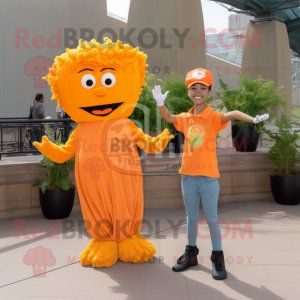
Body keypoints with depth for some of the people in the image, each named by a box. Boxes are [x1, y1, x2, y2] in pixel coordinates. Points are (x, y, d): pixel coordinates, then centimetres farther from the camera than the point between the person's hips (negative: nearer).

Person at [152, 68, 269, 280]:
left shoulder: (214, 117, -10)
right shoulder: (186, 118, 6)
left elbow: (232, 114, -26)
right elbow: (169, 118, 18)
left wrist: (253, 119, -45)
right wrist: (160, 103, -2)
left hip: (209, 177, -4)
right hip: (188, 176, 4)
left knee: (212, 218, 4)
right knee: (192, 217, 16)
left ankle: (218, 258, 16)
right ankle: (191, 254, 29)